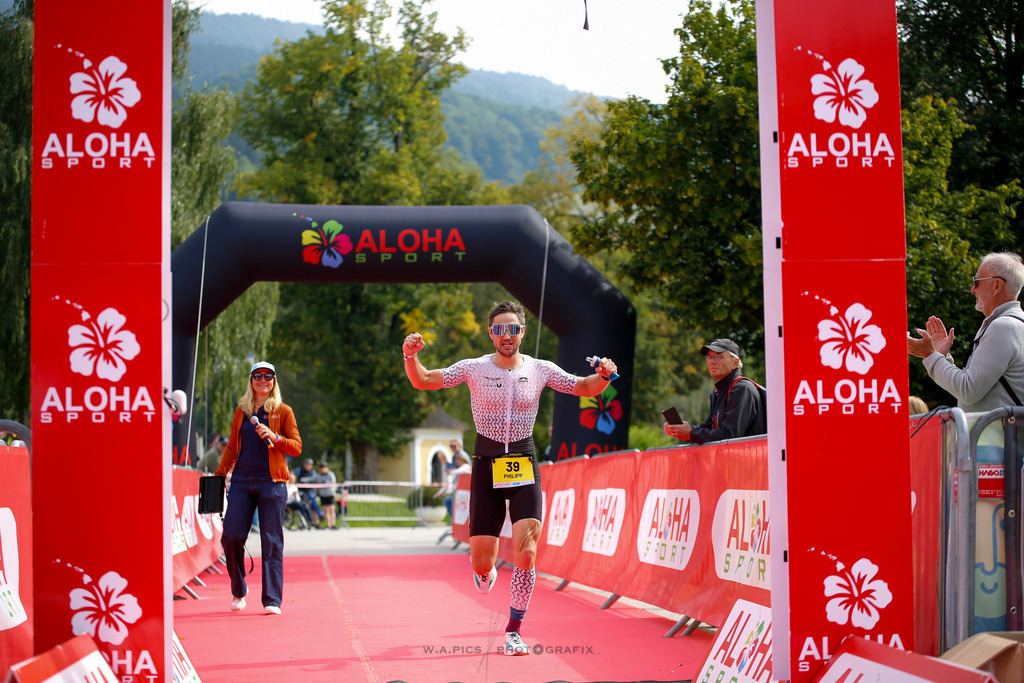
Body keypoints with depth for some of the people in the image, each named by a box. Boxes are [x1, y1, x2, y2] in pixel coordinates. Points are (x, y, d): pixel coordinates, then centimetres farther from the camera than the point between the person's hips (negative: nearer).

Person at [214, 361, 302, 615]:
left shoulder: (283, 411, 7)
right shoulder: (241, 411, 15)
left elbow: (296, 446, 2)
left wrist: (274, 437, -14)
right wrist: (219, 475, 14)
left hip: (271, 482, -3)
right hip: (241, 482, 3)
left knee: (272, 542, -5)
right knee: (231, 537, -6)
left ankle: (272, 600, -3)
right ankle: (238, 590, 15)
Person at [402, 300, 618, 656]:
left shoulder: (540, 370, 2)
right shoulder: (474, 368, -2)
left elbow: (584, 388, 8)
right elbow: (422, 380, -4)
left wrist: (603, 376, -14)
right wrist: (410, 356, -24)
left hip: (524, 467, 0)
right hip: (487, 466, 0)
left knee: (525, 553, -15)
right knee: (482, 563, -1)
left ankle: (514, 631, 1)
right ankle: (484, 570, 39)